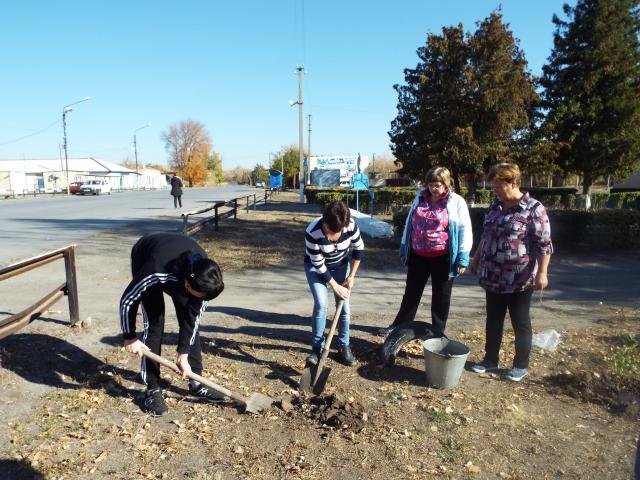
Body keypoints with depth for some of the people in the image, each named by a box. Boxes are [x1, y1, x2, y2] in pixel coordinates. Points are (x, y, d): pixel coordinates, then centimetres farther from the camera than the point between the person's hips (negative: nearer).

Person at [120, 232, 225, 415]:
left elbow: (193, 317, -19)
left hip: (179, 260, 3)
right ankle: (152, 389, -1)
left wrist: (183, 355, -17)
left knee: (190, 320, -3)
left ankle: (196, 382, 9)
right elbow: (127, 300, -27)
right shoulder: (156, 272, -45)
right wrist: (130, 337, -15)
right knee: (154, 323, -14)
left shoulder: (203, 276, -32)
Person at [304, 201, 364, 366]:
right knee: (321, 304, -14)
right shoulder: (312, 232, -36)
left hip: (341, 264, 3)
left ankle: (344, 346, 16)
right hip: (315, 266, -2)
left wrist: (351, 276, -10)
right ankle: (317, 348, 1)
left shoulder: (351, 226, -29)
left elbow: (358, 248, -10)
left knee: (344, 305, 1)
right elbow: (318, 265, -25)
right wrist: (335, 286, -20)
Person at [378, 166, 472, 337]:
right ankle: (400, 326, 29)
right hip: (418, 256, 4)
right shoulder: (420, 198, 6)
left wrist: (462, 258, -14)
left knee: (441, 297, 10)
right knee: (411, 293, 15)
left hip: (443, 258, -4)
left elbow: (465, 230, -9)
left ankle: (438, 333, 25)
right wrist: (404, 248, 12)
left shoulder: (456, 202, -7)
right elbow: (409, 223, 12)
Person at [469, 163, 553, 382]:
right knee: (493, 319, 14)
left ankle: (521, 365, 23)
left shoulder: (533, 208, -12)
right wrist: (476, 259, 20)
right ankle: (490, 360, 28)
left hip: (519, 279, -6)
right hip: (492, 277, 6)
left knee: (520, 322, 8)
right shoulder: (494, 206, 8)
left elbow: (544, 244, -14)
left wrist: (542, 273, -19)